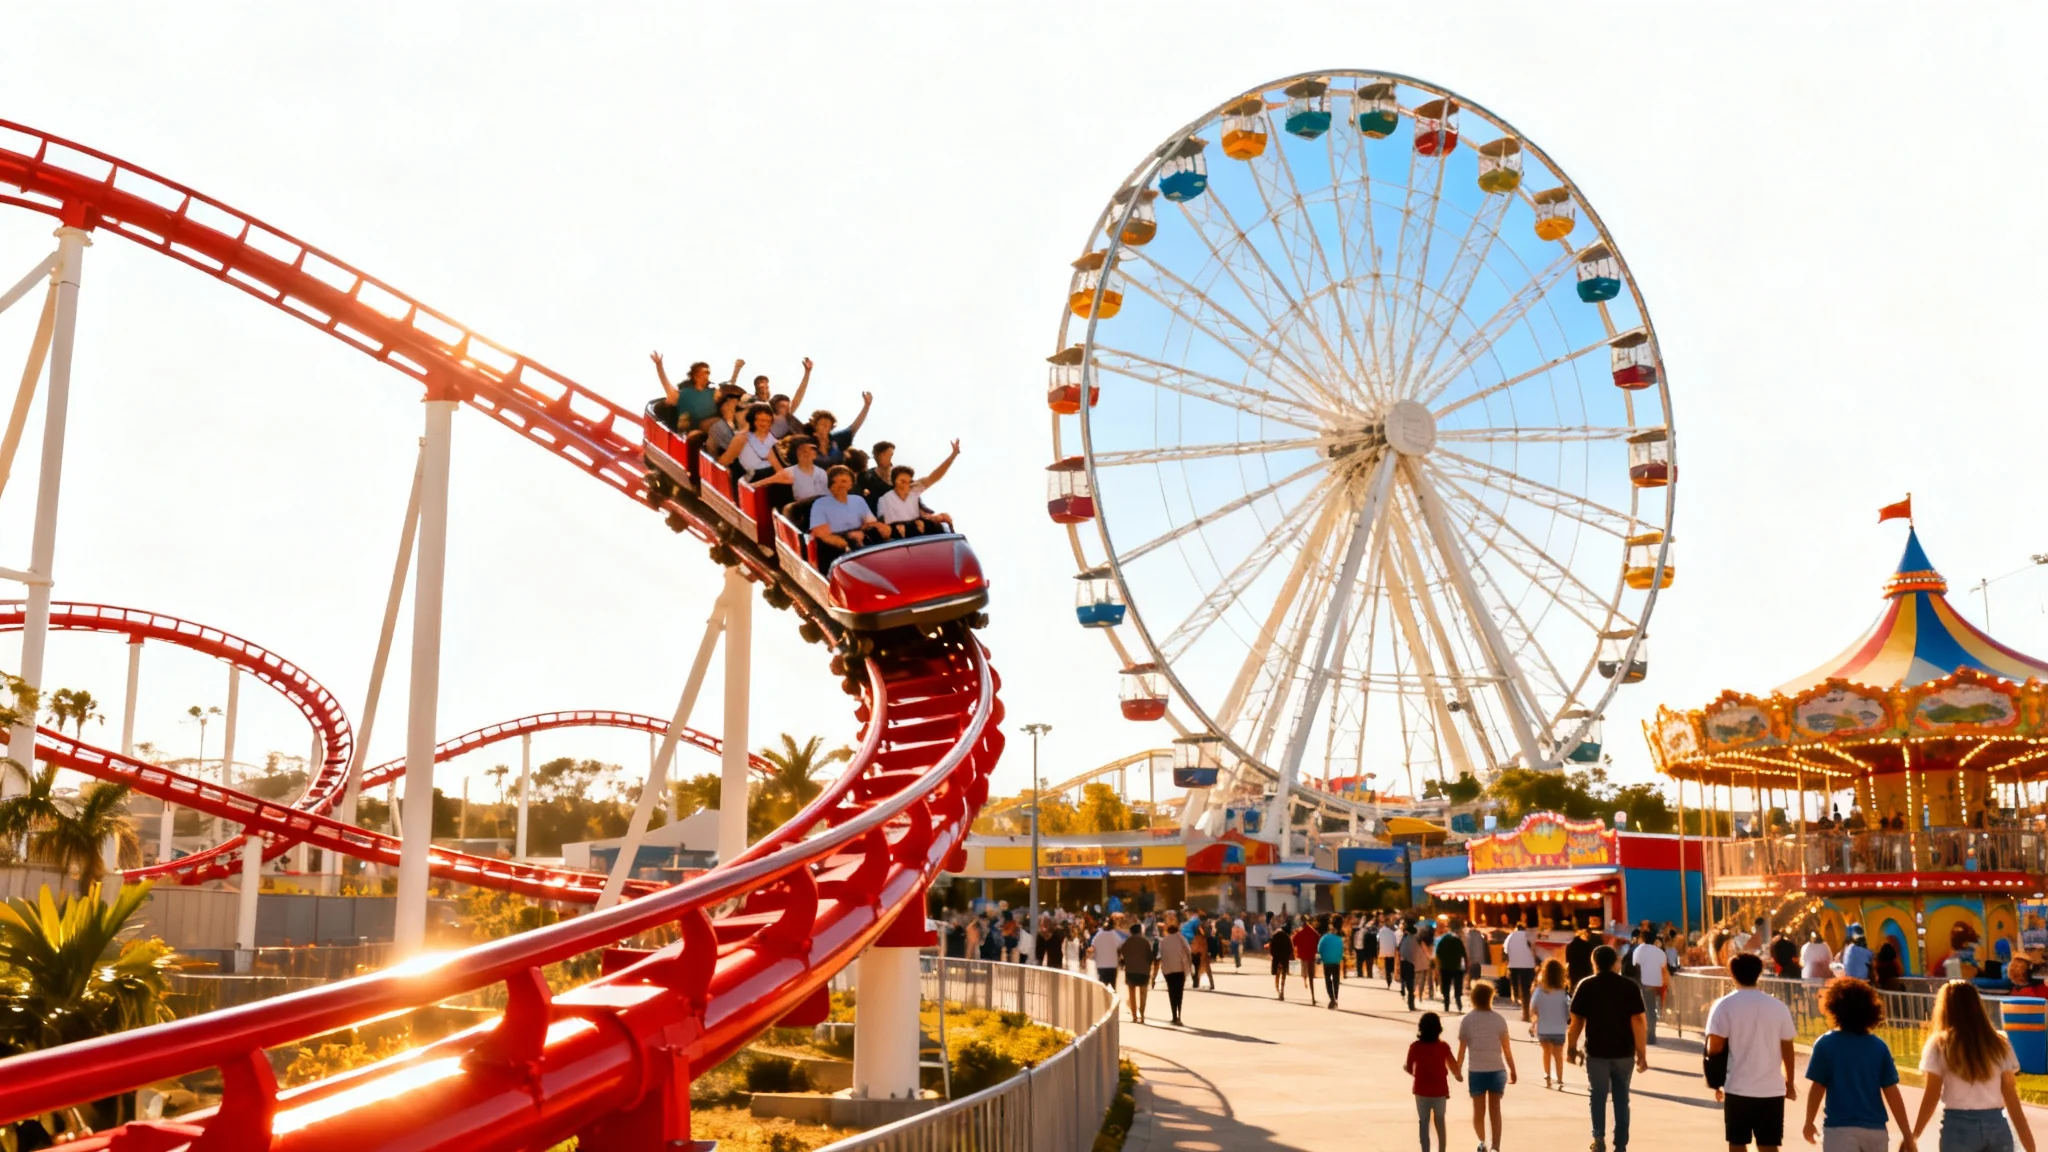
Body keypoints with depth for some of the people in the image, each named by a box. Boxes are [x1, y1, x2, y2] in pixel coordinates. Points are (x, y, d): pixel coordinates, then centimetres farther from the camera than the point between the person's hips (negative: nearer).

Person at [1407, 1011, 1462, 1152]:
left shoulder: (1415, 1047, -10)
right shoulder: (1443, 1046, -8)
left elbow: (1409, 1069, -9)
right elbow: (1454, 1066, -2)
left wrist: (1404, 1067, 14)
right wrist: (1458, 1076, 19)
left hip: (1422, 1091, -1)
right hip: (1440, 1090, 1)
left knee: (1423, 1122, 9)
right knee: (1440, 1121, 19)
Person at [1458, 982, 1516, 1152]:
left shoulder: (1467, 1020, -3)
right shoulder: (1499, 1019, -3)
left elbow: (1462, 1050, -2)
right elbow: (1507, 1049, -2)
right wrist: (1512, 1071, 9)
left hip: (1476, 1071, 0)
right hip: (1497, 1070, 0)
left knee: (1478, 1110, 15)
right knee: (1495, 1109, 7)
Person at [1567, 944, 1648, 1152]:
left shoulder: (1586, 986, -4)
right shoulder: (1630, 986, -4)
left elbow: (1576, 1021, -5)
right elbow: (1638, 1021, -9)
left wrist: (1571, 1048, 7)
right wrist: (1642, 1053, -4)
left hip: (1597, 1051, -1)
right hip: (1624, 1052, 1)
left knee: (1597, 1095, 13)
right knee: (1621, 1098, 13)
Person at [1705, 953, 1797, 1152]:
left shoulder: (1724, 1005, -6)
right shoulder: (1778, 1006, 2)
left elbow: (1715, 1048, -10)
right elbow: (1787, 1050, 6)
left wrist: (1716, 1083, 5)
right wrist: (1790, 1083, 20)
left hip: (1738, 1088, -2)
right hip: (1772, 1089, 2)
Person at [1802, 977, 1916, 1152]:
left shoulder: (1826, 1044, -6)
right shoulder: (1879, 1046, 1)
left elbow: (1818, 1088, -4)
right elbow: (1892, 1094, -1)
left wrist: (1809, 1123, 10)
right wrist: (1907, 1135, 5)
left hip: (1840, 1129, -4)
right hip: (1875, 1129, 4)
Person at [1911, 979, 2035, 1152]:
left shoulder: (1939, 1045, -2)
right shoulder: (1999, 1045, 8)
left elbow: (1931, 1096, -3)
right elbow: (2012, 1099, 4)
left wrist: (1912, 1137, 5)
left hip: (1959, 1126, -3)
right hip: (1997, 1125, 3)